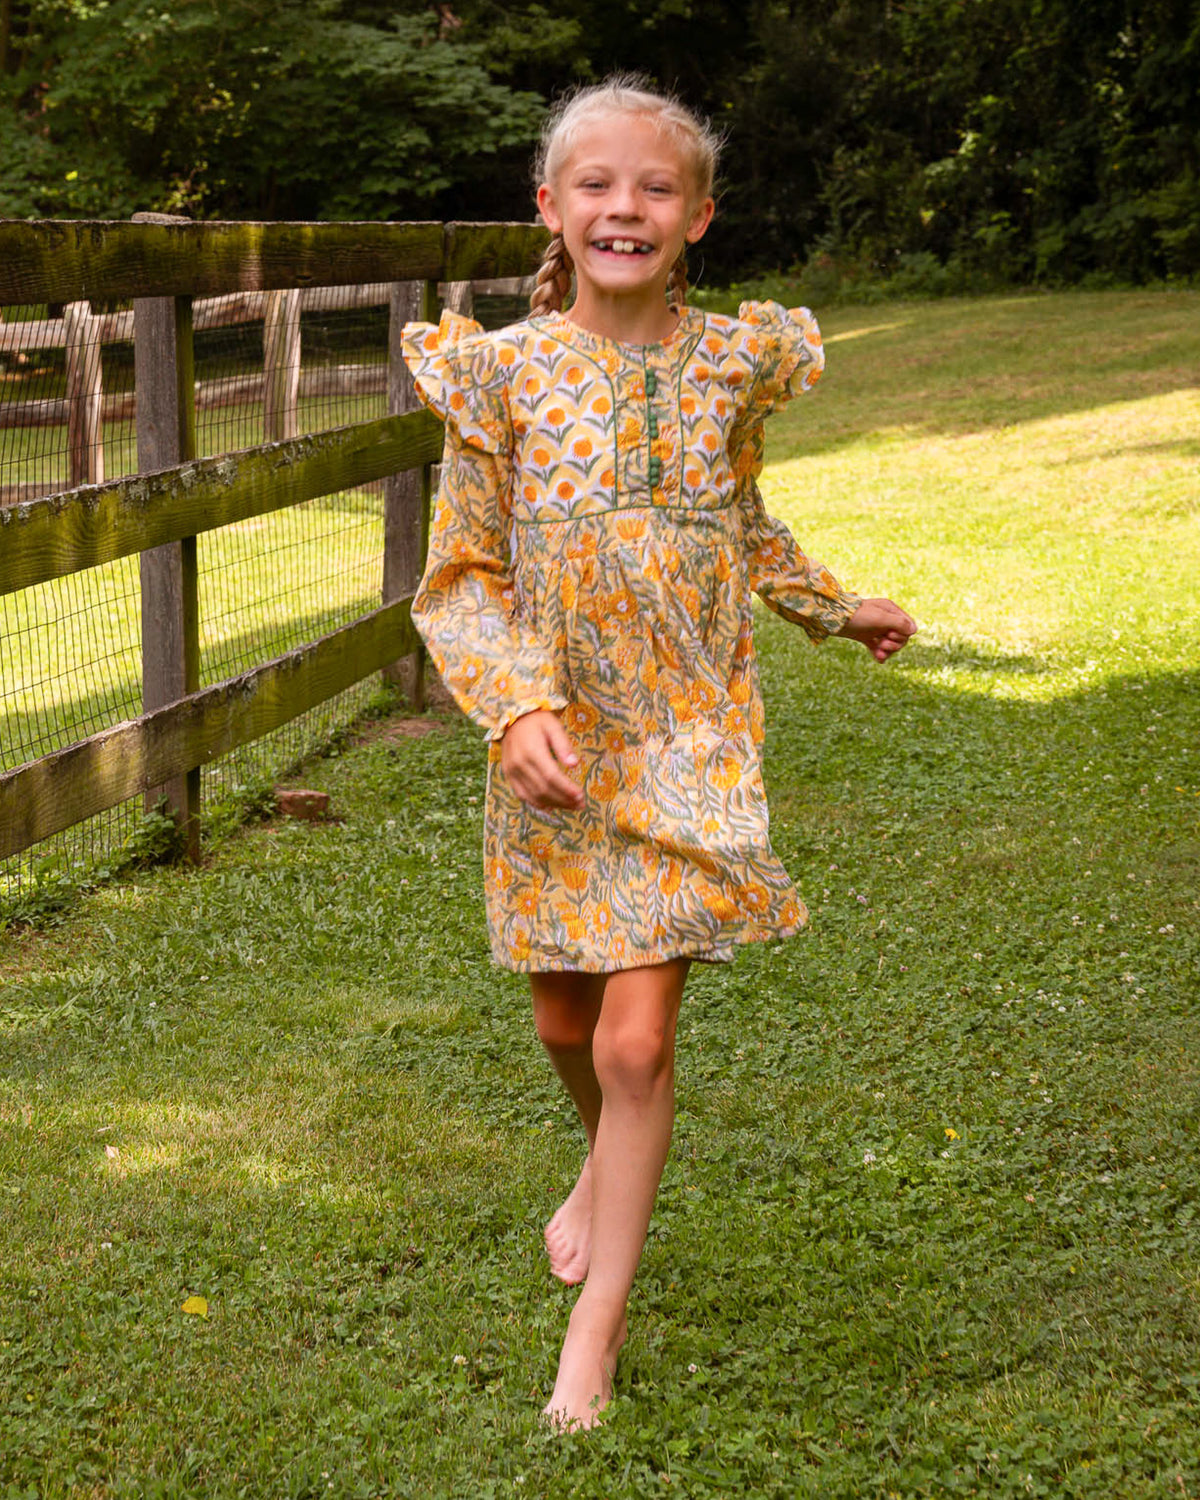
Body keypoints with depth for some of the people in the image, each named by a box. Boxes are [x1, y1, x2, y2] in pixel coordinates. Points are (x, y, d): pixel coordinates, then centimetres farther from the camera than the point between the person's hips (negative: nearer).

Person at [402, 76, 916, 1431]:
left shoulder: (733, 360, 0)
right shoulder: (505, 372, -6)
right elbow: (461, 576, -4)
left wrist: (834, 608, 27)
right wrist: (517, 705, -19)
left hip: (688, 745, -1)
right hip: (552, 748, 1)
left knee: (636, 1038, -7)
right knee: (564, 1022, 15)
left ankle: (599, 1318, 8)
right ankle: (605, 1169, 49)